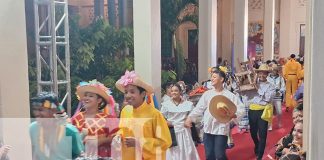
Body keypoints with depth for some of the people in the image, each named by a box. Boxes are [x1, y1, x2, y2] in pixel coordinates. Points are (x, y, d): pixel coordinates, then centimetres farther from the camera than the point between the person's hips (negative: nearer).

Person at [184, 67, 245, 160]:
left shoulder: (229, 95, -2)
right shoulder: (207, 94, 7)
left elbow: (241, 109, -3)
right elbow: (199, 108, 7)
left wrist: (232, 115, -20)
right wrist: (189, 118, -3)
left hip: (221, 129, -3)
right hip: (208, 129, 4)